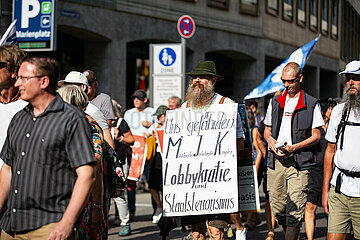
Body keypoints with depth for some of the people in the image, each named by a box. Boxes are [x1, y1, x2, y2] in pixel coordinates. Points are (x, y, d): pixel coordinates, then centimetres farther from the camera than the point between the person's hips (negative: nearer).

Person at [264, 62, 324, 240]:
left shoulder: (311, 104, 2)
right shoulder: (275, 102, 15)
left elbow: (316, 136, 0)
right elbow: (267, 130, 21)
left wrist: (293, 148, -14)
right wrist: (271, 141, -2)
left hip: (299, 163, -4)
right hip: (275, 161, 4)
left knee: (294, 210, -11)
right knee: (277, 208, 6)